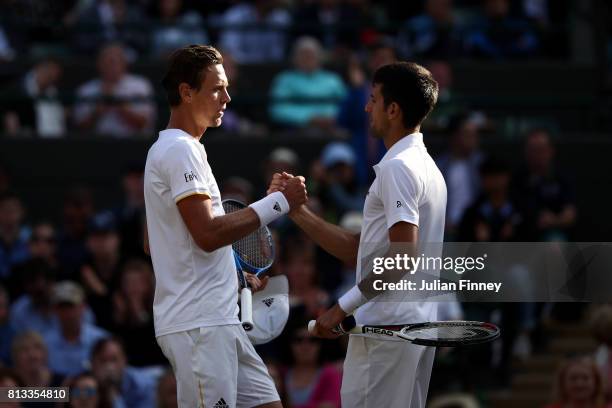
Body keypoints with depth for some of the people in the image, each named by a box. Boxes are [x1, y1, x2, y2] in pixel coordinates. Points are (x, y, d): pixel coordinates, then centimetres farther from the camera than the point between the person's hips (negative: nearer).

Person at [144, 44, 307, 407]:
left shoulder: (167, 150, 20)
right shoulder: (180, 150, -13)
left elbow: (153, 244, 24)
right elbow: (208, 235, -22)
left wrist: (235, 275, 20)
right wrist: (278, 203, -16)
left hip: (217, 319, 10)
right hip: (199, 323, -10)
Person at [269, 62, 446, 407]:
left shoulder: (397, 168, -13)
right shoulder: (425, 166, 18)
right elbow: (357, 250, 17)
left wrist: (343, 307, -19)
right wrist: (297, 211, 14)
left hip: (385, 326, -10)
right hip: (417, 323, 10)